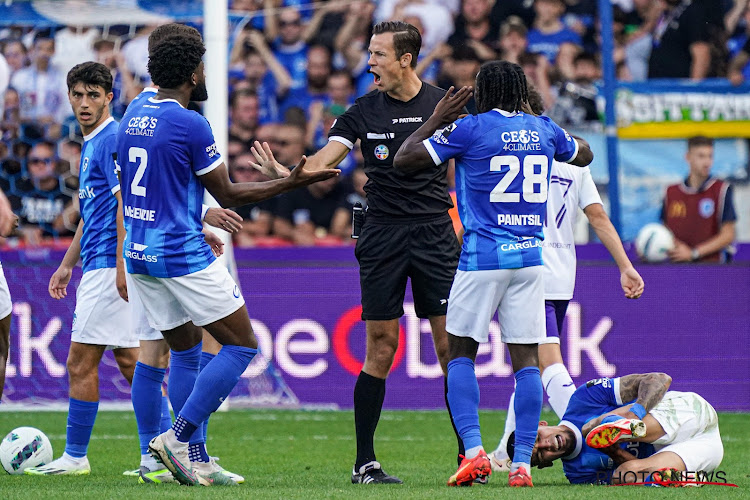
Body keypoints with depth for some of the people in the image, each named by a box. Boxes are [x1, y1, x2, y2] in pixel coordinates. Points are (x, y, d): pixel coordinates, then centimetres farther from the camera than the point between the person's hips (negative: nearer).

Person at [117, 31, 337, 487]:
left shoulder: (135, 113, 9)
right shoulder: (191, 125, -15)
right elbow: (228, 196, -8)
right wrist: (291, 182, -1)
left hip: (139, 256, 8)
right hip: (184, 256, -8)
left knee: (186, 352, 16)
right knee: (242, 346, -1)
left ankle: (191, 462, 12)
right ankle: (177, 440, -10)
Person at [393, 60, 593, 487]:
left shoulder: (470, 128, -5)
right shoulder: (544, 130, 9)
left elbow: (404, 160, -3)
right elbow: (584, 156, 31)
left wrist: (437, 119, 8)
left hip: (483, 257, -4)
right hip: (530, 258, 4)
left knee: (461, 353, 6)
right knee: (526, 359, 3)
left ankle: (474, 450, -9)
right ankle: (522, 464, -3)